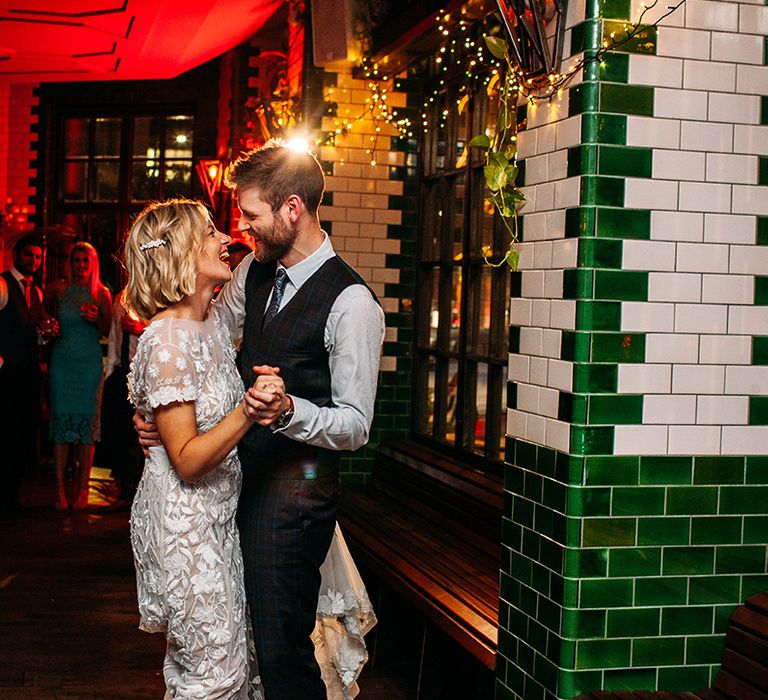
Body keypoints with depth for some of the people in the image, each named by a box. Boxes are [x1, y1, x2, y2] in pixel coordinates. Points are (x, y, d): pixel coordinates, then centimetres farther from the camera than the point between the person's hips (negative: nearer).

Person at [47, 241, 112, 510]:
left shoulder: (101, 294, 3)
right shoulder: (60, 289, 4)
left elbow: (109, 331, 7)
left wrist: (97, 319, -12)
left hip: (89, 363, -1)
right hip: (63, 361, 1)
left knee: (87, 421, -1)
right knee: (61, 419, -1)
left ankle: (82, 487, 7)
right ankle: (60, 488, 4)